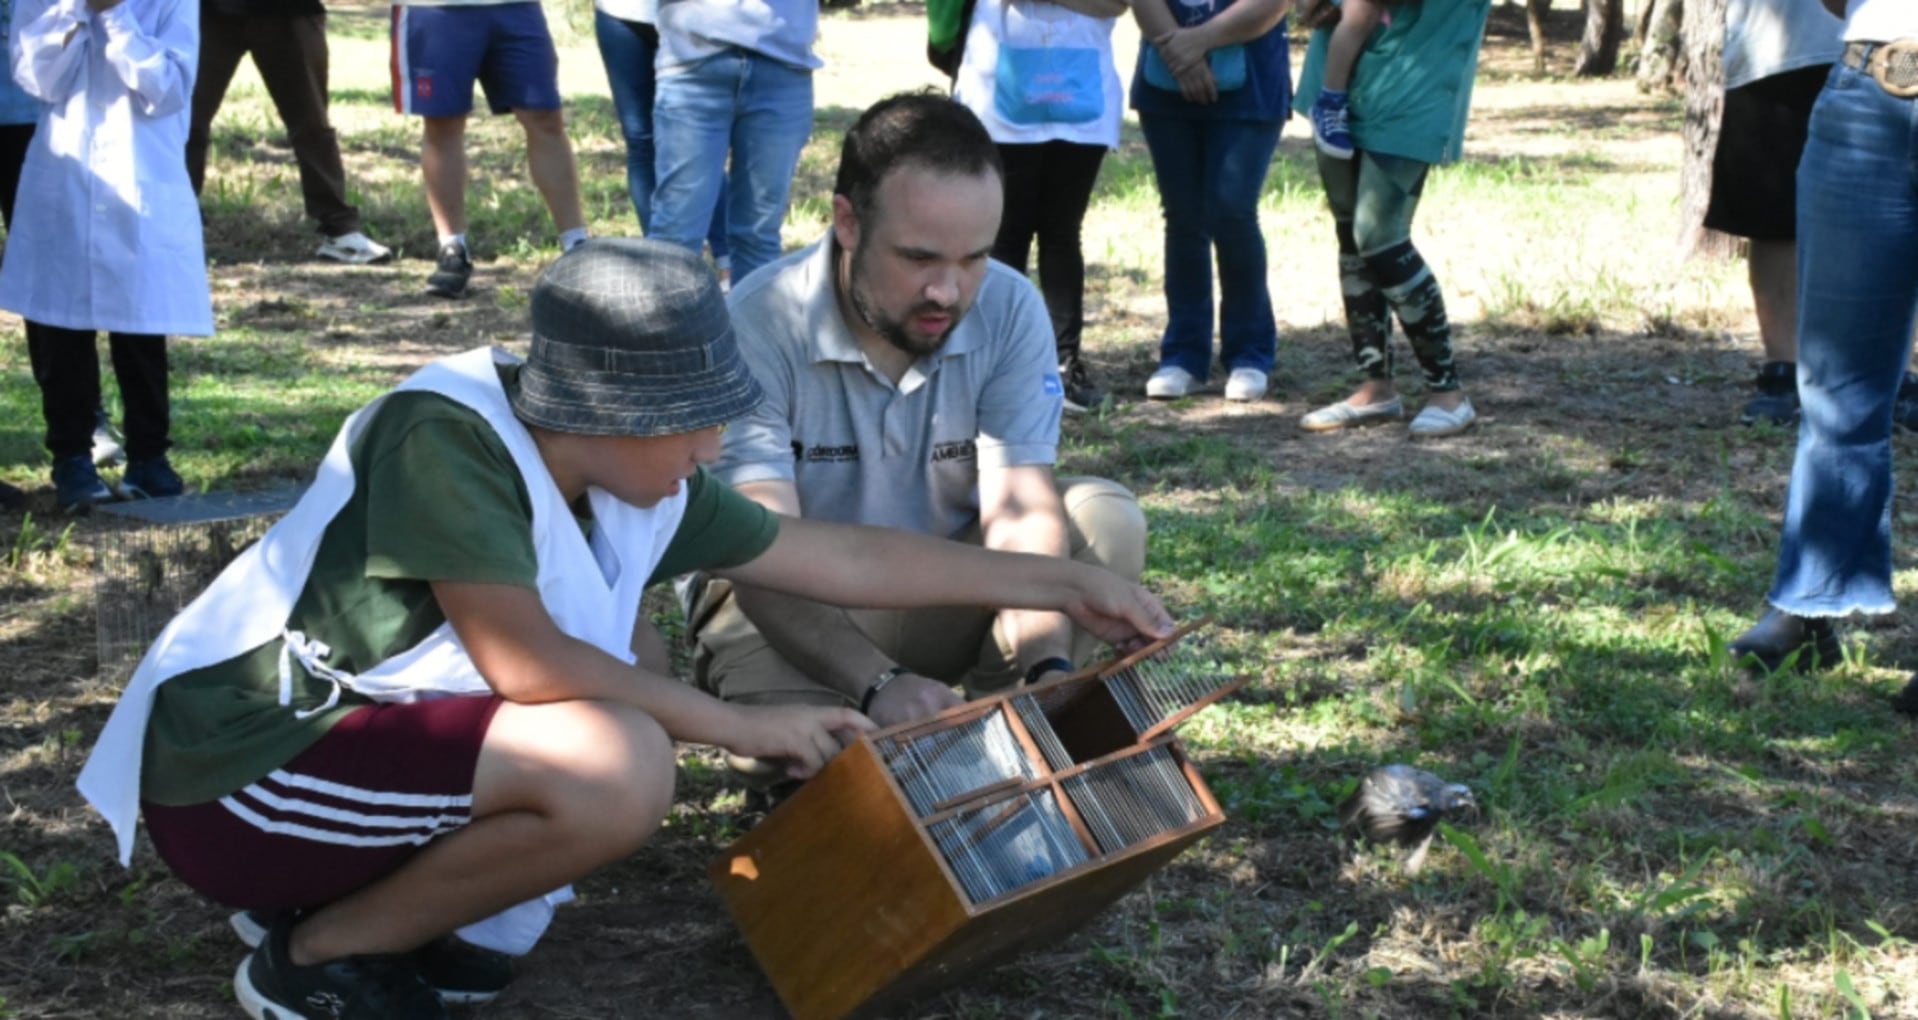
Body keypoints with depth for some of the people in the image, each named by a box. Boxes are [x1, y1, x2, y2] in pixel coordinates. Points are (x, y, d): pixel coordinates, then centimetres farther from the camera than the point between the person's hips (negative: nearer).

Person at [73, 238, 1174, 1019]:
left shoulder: (641, 480, -2)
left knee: (636, 662, 14)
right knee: (620, 767, -25)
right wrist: (743, 725, -15)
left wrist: (1062, 581, 8)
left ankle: (373, 887, 9)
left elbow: (845, 559, 5)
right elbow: (524, 660, -25)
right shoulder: (445, 434, -24)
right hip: (237, 770, -9)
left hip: (355, 721, 9)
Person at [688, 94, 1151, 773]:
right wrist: (878, 684, -48)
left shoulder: (1009, 310, -12)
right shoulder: (757, 328, -25)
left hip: (942, 597, 4)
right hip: (787, 605, -4)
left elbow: (1022, 514, -20)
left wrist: (1047, 667, -39)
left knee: (1106, 520, -20)